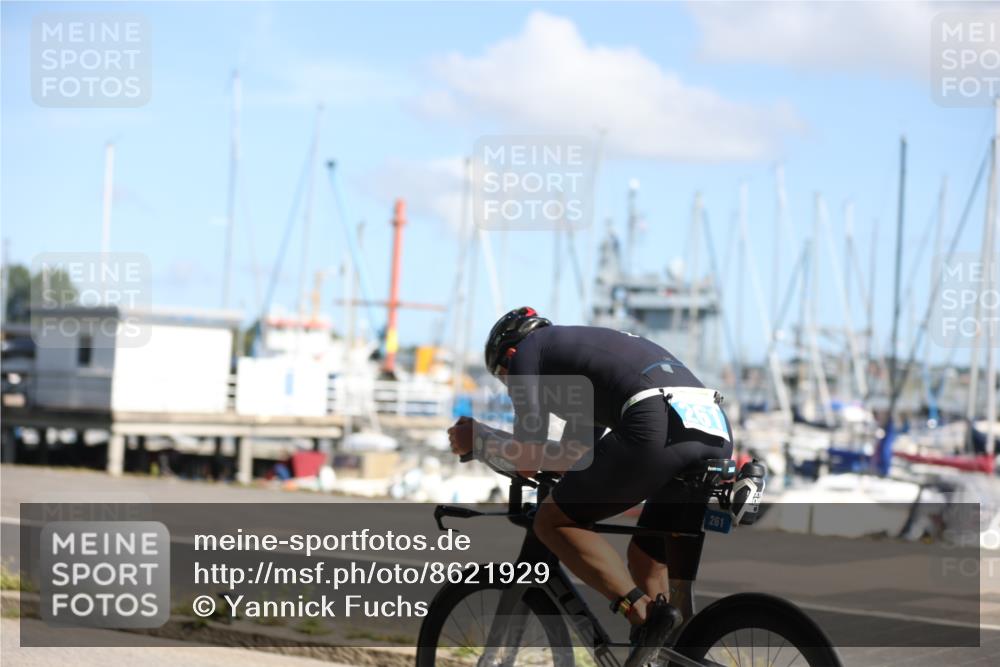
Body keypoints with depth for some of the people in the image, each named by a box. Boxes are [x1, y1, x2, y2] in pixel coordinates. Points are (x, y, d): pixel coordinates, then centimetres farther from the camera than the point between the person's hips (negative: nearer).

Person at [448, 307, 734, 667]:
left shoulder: (528, 351, 16)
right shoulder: (587, 347, 39)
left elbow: (528, 458, 8)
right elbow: (573, 452, 46)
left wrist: (476, 438, 24)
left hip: (658, 430, -8)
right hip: (717, 435, 8)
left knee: (553, 520, 6)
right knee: (645, 560, 23)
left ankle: (644, 614, -9)